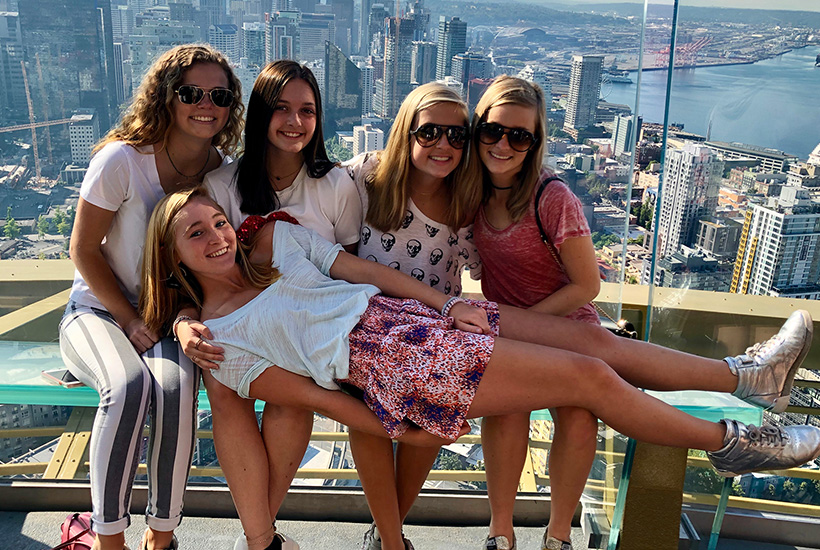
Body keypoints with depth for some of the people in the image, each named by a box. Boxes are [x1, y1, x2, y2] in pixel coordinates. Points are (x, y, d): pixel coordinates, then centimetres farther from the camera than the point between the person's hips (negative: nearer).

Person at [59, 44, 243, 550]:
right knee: (129, 385, -35)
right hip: (99, 310, -2)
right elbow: (84, 249, -8)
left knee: (176, 388, -31)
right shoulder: (122, 159, -14)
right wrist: (130, 321, -12)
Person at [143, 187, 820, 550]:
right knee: (591, 378, -8)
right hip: (395, 366, -6)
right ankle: (729, 441, 12)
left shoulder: (275, 237, 14)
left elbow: (367, 268, 10)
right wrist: (390, 431, -4)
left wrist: (448, 302, 2)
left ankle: (740, 373, 17)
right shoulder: (217, 337, 1)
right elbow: (306, 393, -2)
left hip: (414, 312, 6)